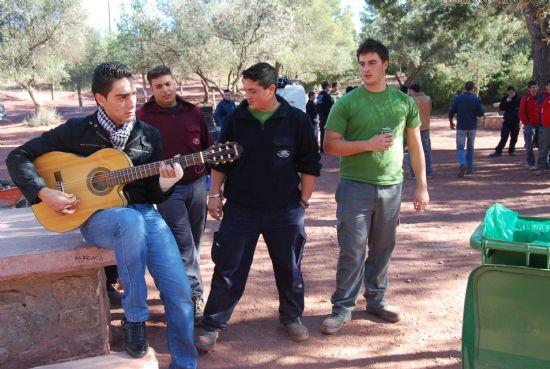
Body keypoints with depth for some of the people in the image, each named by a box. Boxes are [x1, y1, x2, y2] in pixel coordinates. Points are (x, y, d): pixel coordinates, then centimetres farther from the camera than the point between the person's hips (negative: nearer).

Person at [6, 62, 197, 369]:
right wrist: (44, 192, -12)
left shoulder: (149, 135, 7)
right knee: (131, 222, -41)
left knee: (180, 291, -13)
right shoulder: (77, 130, -1)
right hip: (96, 215, -3)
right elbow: (19, 157, 3)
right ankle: (134, 319, -20)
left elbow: (154, 195, 9)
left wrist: (165, 184, -14)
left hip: (144, 212, 3)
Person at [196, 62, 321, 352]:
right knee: (228, 269, 3)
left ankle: (292, 317, 33)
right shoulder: (236, 119, 0)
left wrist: (303, 200, 0)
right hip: (240, 209, 0)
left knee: (289, 268, 13)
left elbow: (310, 164, 2)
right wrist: (215, 194, 3)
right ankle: (212, 325, 15)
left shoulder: (296, 119, -4)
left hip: (285, 210, 0)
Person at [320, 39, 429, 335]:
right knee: (352, 250, 0)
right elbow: (330, 145, -5)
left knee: (383, 248, 12)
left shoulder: (404, 102, 6)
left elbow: (415, 145, 11)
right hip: (355, 186, -3)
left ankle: (376, 299, 29)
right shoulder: (346, 103, -3)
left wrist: (421, 186, 7)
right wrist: (368, 144, -17)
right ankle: (342, 307, 12)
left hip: (391, 186, 3)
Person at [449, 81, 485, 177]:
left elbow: (451, 112, -3)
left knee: (460, 147, 0)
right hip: (472, 126, 1)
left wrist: (451, 122, 13)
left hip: (461, 126, -1)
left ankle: (462, 164, -25)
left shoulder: (458, 98, -4)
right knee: (470, 147, 14)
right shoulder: (476, 99, -4)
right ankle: (469, 168, 17)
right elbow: (481, 113, -6)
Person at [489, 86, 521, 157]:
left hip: (515, 121, 1)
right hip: (507, 120, -1)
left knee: (514, 137, 6)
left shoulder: (518, 99, 2)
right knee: (504, 136, -3)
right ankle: (498, 151, -2)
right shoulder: (504, 99, 1)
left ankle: (511, 151, 17)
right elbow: (501, 108, -7)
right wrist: (506, 101, -19)